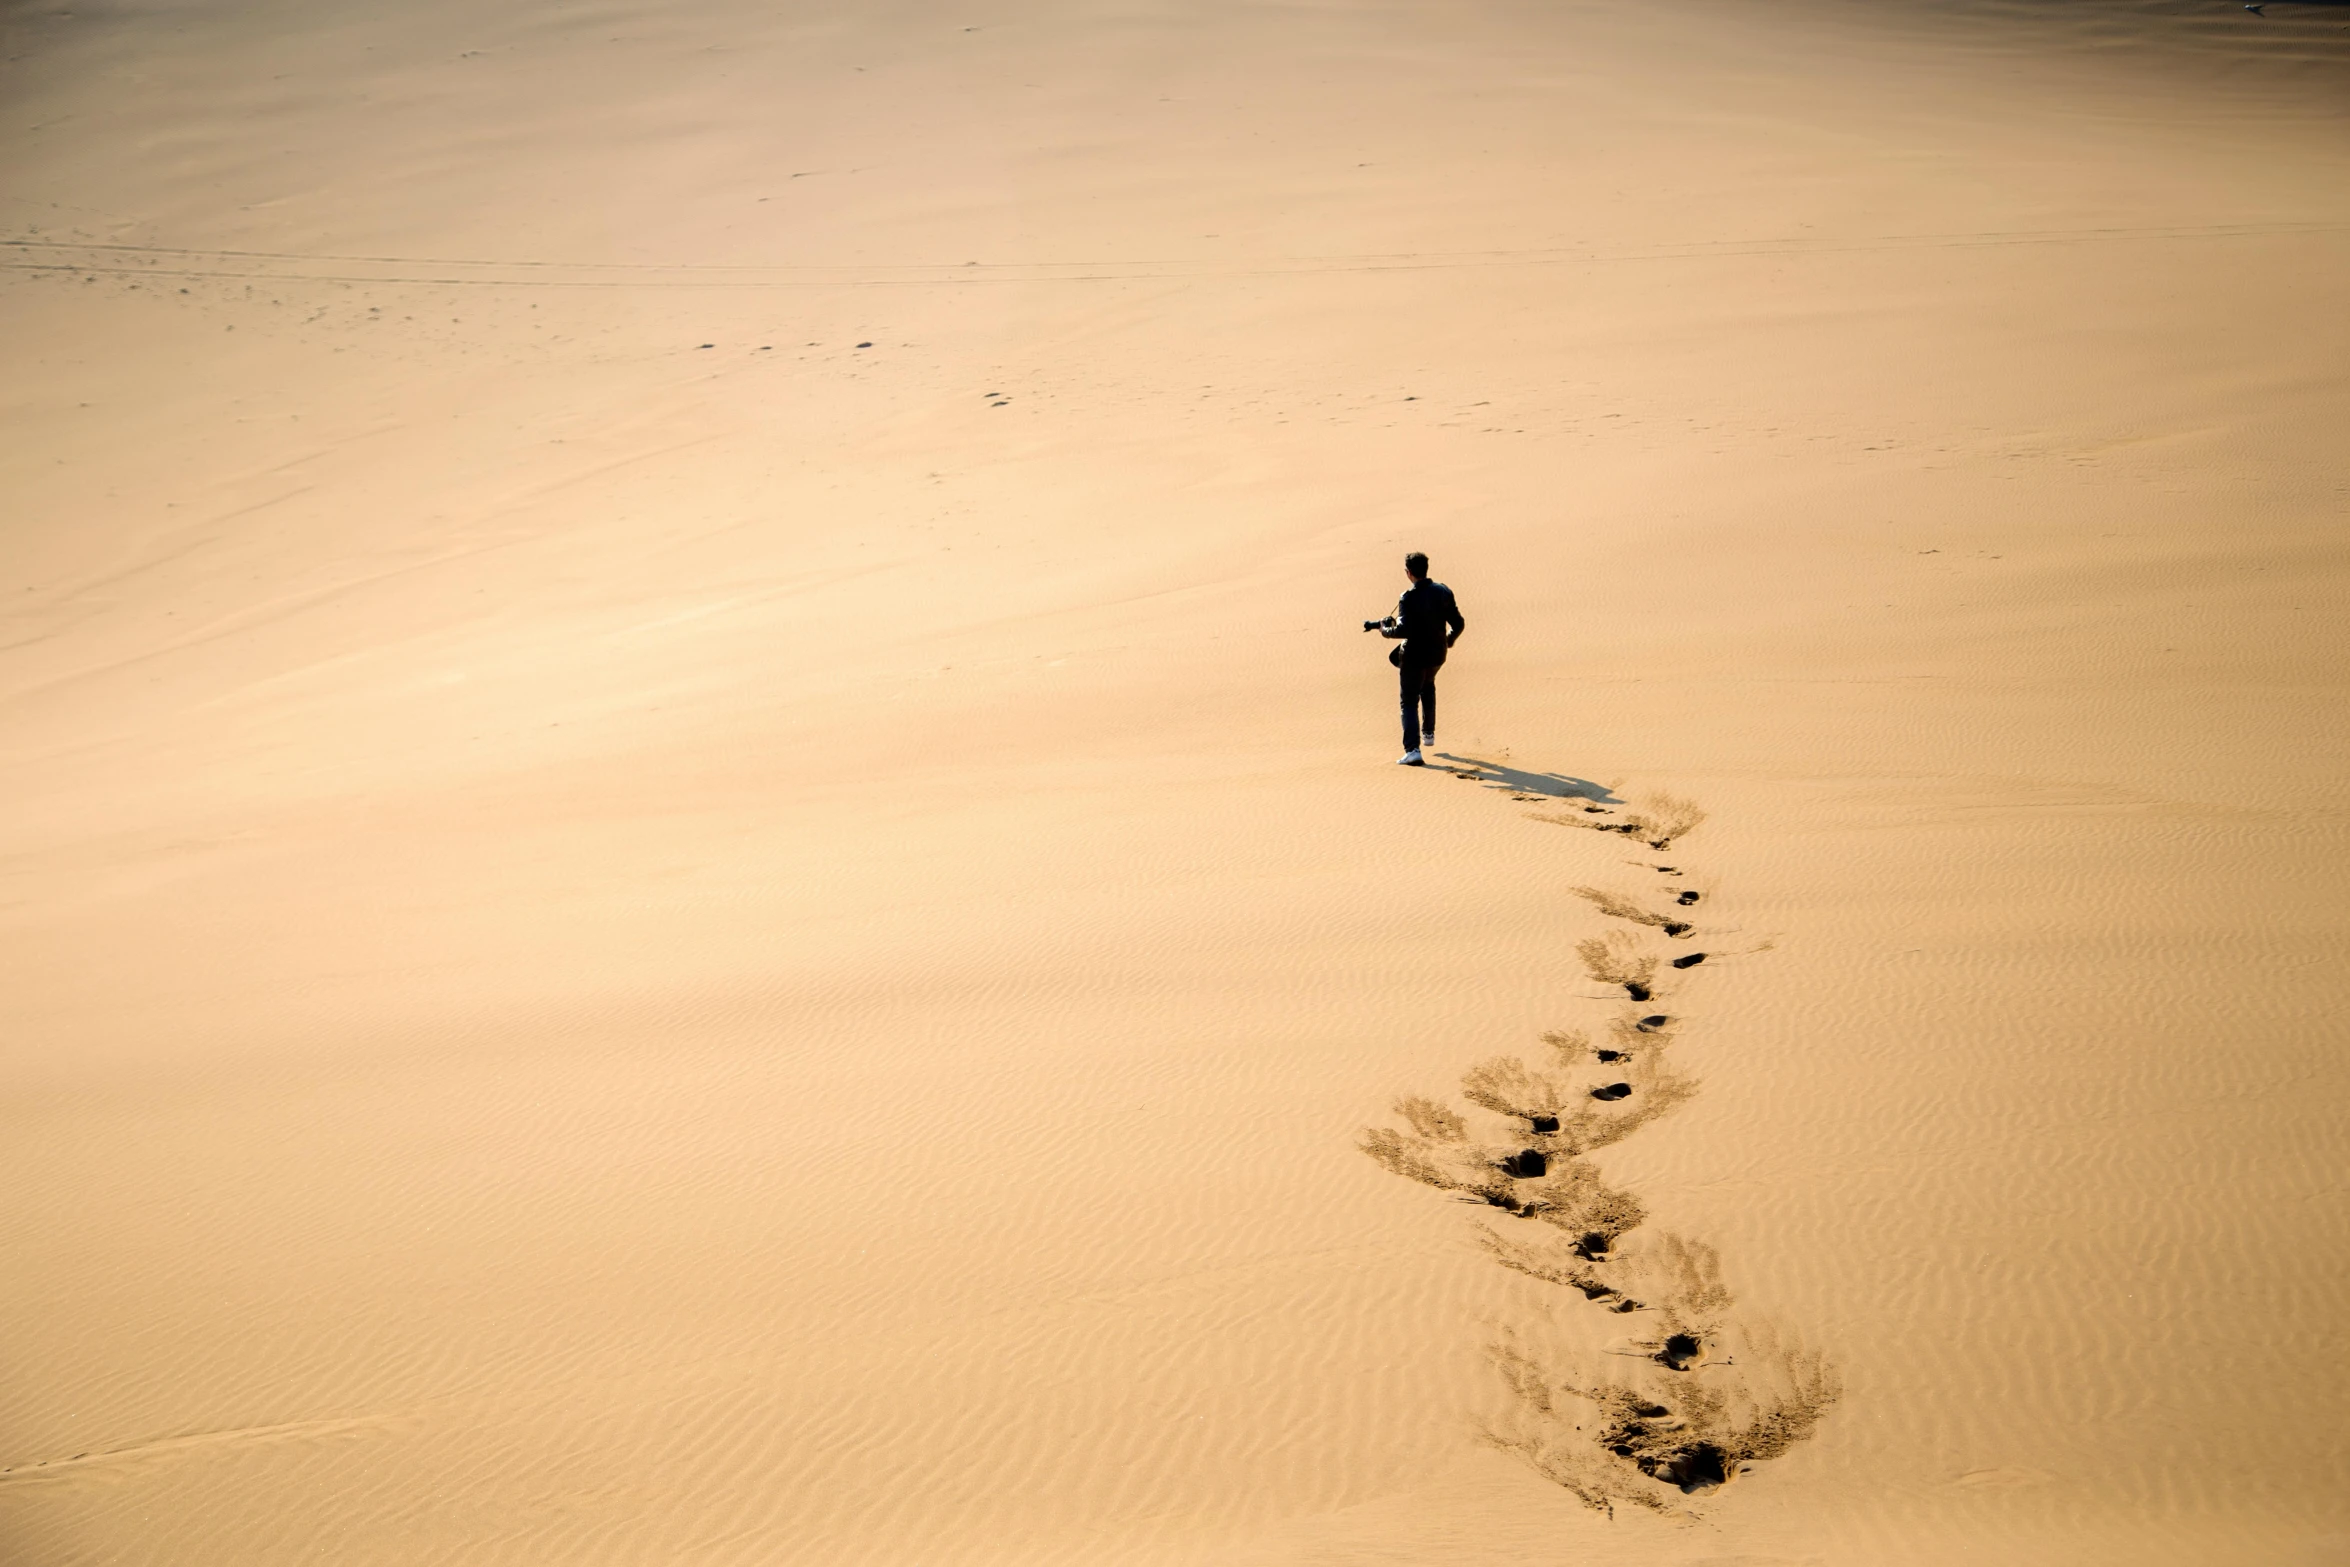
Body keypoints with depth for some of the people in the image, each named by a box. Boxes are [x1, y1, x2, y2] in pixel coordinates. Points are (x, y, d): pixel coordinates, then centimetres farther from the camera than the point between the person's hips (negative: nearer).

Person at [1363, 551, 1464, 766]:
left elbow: (1402, 630, -28)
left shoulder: (1409, 598, -20)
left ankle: (1413, 750, -13)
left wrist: (1384, 629, -9)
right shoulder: (1443, 592, -3)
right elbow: (1458, 624, 1)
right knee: (1427, 687, 34)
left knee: (1409, 702, 1)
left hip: (1414, 655, -6)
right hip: (1437, 654, 6)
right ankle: (1428, 733, 40)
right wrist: (1449, 640, 20)